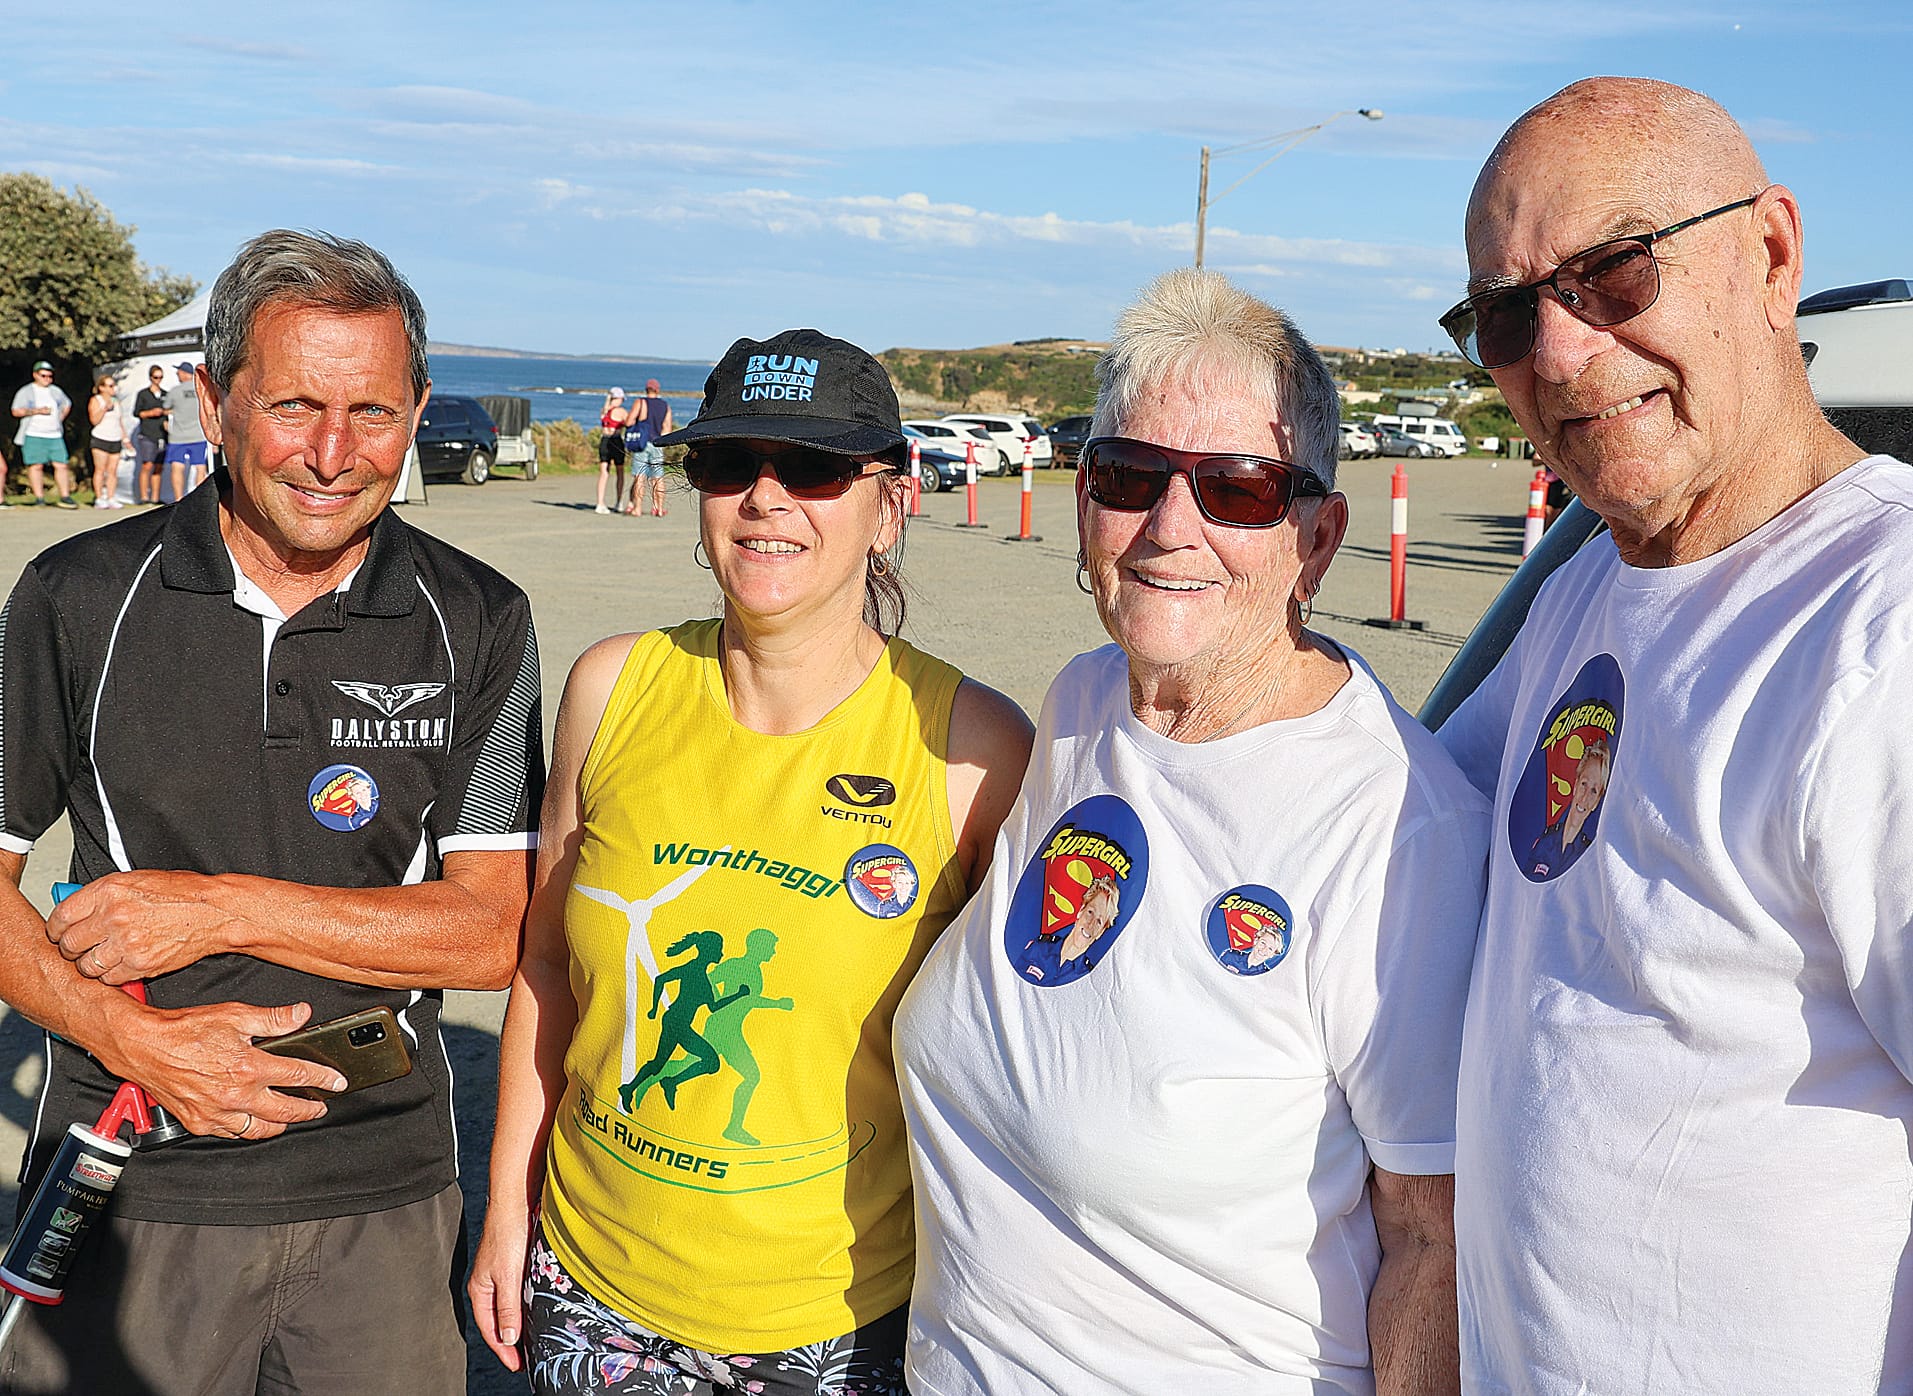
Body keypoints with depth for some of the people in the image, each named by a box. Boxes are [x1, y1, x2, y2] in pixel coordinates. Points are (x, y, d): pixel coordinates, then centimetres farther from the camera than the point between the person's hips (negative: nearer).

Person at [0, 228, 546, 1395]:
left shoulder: (478, 625, -5)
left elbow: (491, 934, -8)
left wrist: (222, 908, -16)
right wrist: (128, 1034, -15)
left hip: (381, 1191, 0)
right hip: (127, 1191, 0)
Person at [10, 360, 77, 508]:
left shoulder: (56, 391, 17)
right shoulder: (26, 392, 4)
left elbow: (67, 404, 34)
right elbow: (16, 411, -5)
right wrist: (37, 411, -15)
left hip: (55, 436, 4)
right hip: (33, 436, -4)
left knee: (61, 465, -4)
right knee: (36, 466, -6)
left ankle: (65, 497, -2)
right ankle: (39, 498, -3)